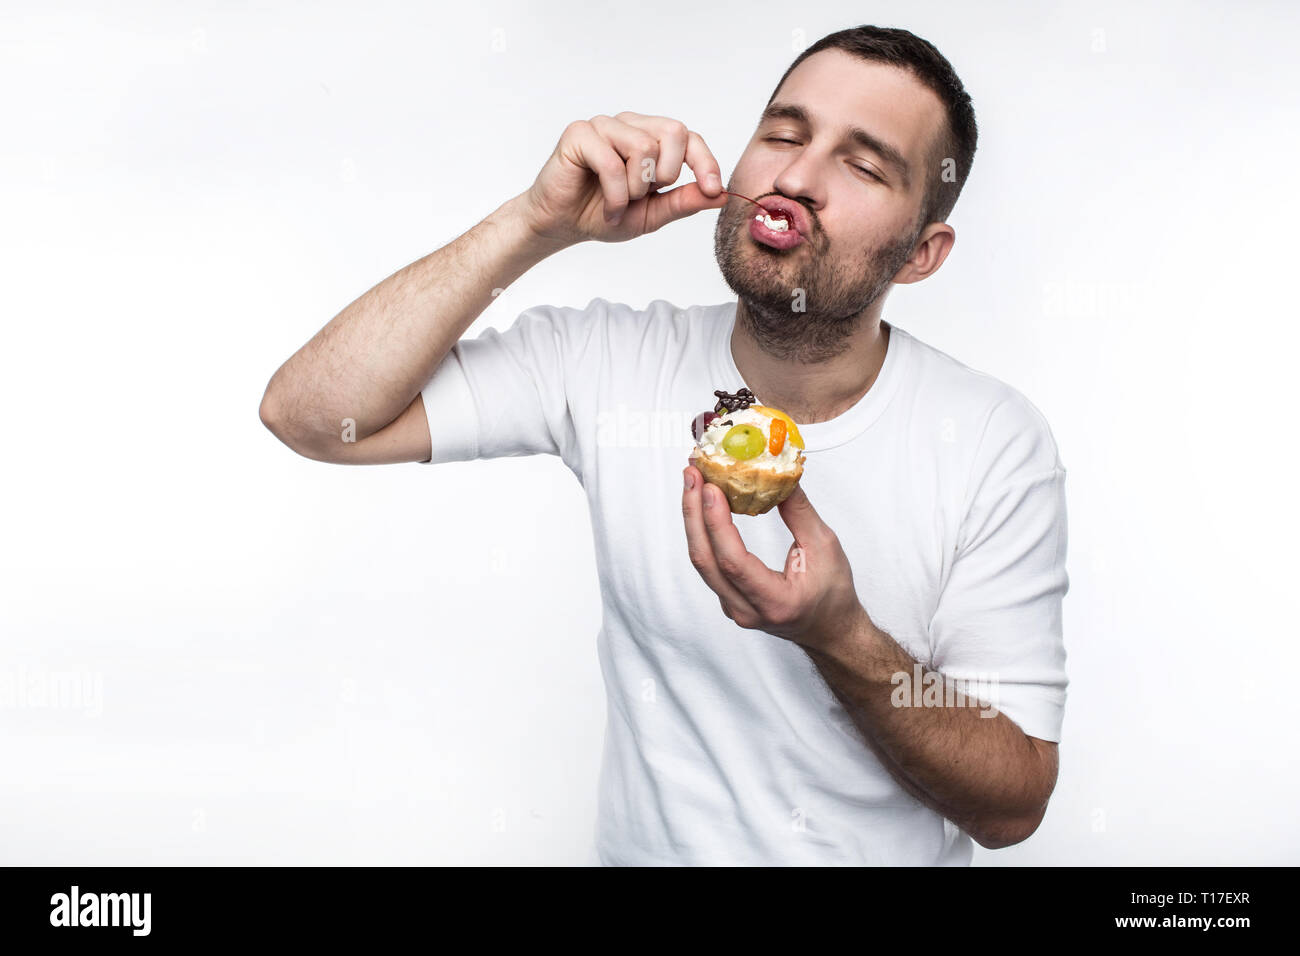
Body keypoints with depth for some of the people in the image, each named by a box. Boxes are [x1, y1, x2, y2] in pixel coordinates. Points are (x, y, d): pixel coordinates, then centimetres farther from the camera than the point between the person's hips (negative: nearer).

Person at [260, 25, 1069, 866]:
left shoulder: (996, 446, -11)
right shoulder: (611, 364, -7)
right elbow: (309, 413, -13)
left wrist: (840, 637, -27)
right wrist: (540, 224, -19)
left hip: (890, 852, -1)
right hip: (648, 846, 2)